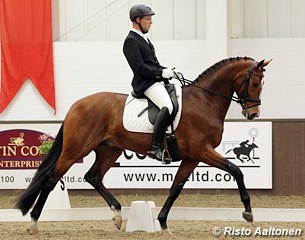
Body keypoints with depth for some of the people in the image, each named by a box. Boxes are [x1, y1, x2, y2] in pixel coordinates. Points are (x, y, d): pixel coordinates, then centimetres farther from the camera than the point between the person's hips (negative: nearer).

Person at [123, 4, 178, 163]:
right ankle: (155, 148, -34)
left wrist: (168, 71, 9)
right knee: (167, 106, -31)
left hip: (157, 80, 11)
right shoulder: (131, 41, -9)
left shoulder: (143, 39, 22)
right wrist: (162, 72, -16)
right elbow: (139, 68, -18)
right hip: (146, 83, -11)